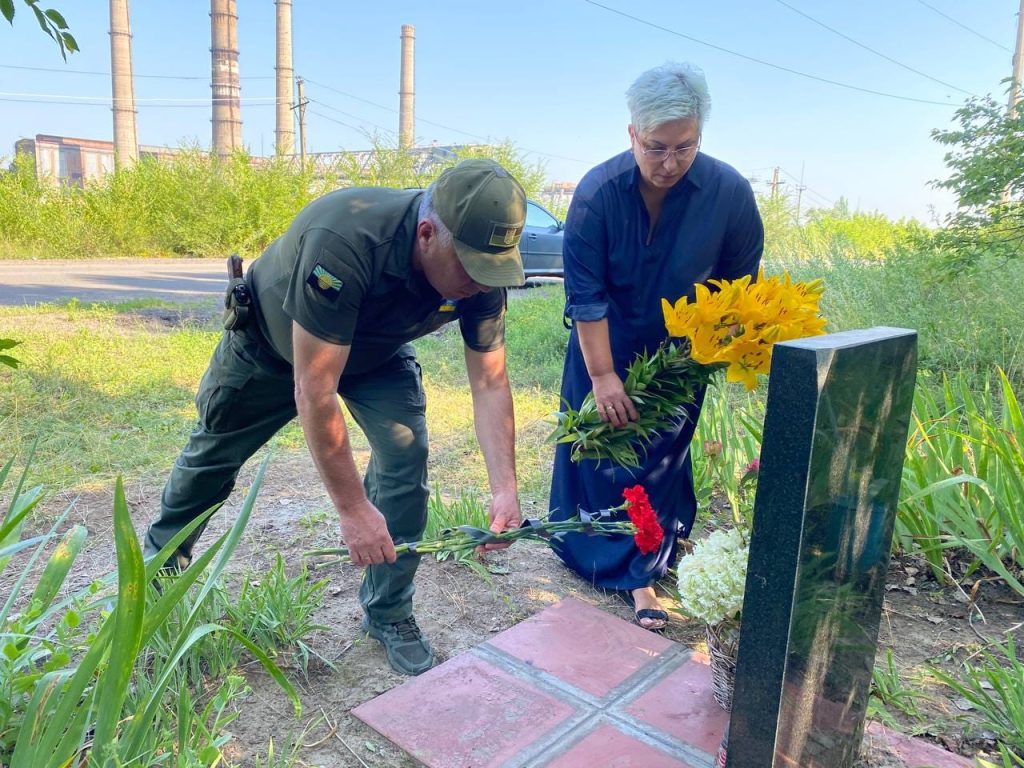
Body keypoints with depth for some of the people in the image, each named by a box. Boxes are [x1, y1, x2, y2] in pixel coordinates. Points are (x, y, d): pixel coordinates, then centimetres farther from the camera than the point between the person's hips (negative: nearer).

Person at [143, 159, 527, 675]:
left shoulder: (482, 269, -29)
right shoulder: (343, 243, -46)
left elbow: (490, 383, -21)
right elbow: (314, 393, -42)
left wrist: (504, 489, -30)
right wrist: (353, 509, -37)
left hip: (376, 352, 3)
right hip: (271, 341, -3)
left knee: (406, 456, -16)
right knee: (212, 456, 15)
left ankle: (389, 614, 4)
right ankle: (161, 558, 47)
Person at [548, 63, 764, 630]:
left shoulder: (730, 192, -19)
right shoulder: (597, 192, -23)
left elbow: (738, 287, -6)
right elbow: (585, 293, -20)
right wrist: (602, 375, -21)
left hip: (680, 351, 1)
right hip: (604, 345, 0)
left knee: (662, 460, 8)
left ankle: (642, 573, 26)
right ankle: (586, 550, 36)